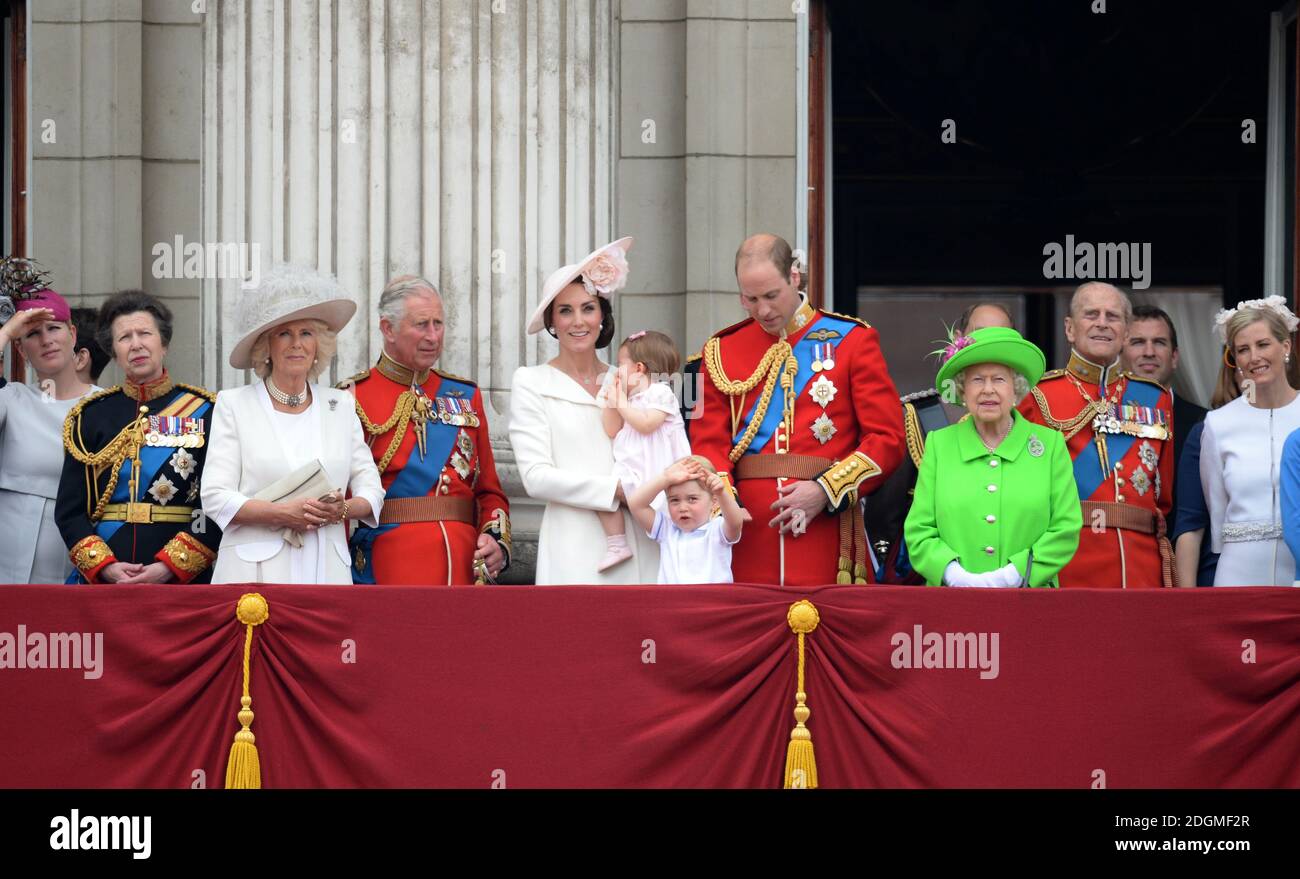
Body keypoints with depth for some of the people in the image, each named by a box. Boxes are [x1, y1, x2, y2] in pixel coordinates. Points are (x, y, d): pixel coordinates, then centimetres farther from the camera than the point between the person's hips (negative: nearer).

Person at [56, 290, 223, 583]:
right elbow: (69, 510, 5)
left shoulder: (204, 413, 2)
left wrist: (169, 567, -13)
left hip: (183, 581, -1)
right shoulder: (90, 417, 8)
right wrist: (105, 567, -10)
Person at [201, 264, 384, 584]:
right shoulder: (233, 404, 5)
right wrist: (283, 512, -15)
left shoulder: (341, 405, 14)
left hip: (327, 570, 2)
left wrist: (343, 509, -10)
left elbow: (371, 490, 12)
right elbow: (215, 498, -2)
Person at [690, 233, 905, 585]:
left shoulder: (850, 340, 5)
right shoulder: (722, 350, 12)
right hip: (749, 540, 2)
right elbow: (708, 444, 6)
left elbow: (888, 439, 0)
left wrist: (825, 491, -12)